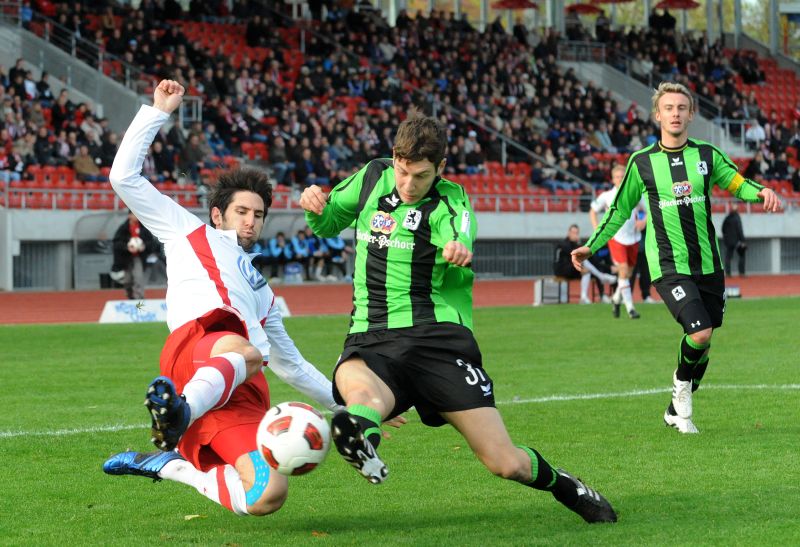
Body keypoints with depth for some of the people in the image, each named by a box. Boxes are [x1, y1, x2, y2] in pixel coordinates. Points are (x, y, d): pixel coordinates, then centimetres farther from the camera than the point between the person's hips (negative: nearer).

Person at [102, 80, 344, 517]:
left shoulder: (260, 292, 45)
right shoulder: (189, 232, 31)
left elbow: (290, 363, 50)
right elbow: (125, 177, 24)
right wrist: (159, 112, 24)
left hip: (244, 395, 5)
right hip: (197, 340, -5)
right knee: (243, 351, -43)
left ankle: (166, 464, -8)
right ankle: (181, 411, -68)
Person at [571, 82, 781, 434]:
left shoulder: (707, 155, 5)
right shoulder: (642, 162, 0)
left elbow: (738, 184, 8)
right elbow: (620, 210, 10)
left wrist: (761, 192, -14)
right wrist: (591, 246, 5)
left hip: (707, 264, 3)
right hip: (668, 266, -3)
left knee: (703, 343, 8)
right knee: (700, 332, -21)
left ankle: (677, 410, 28)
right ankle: (681, 382, 10)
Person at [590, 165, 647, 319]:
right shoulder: (606, 196, -1)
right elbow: (593, 211, 12)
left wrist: (644, 221, -9)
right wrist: (597, 228, -1)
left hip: (633, 238, 3)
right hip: (615, 237, -3)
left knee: (628, 273, 10)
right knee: (623, 270, -15)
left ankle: (616, 299, 36)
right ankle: (630, 308, -14)